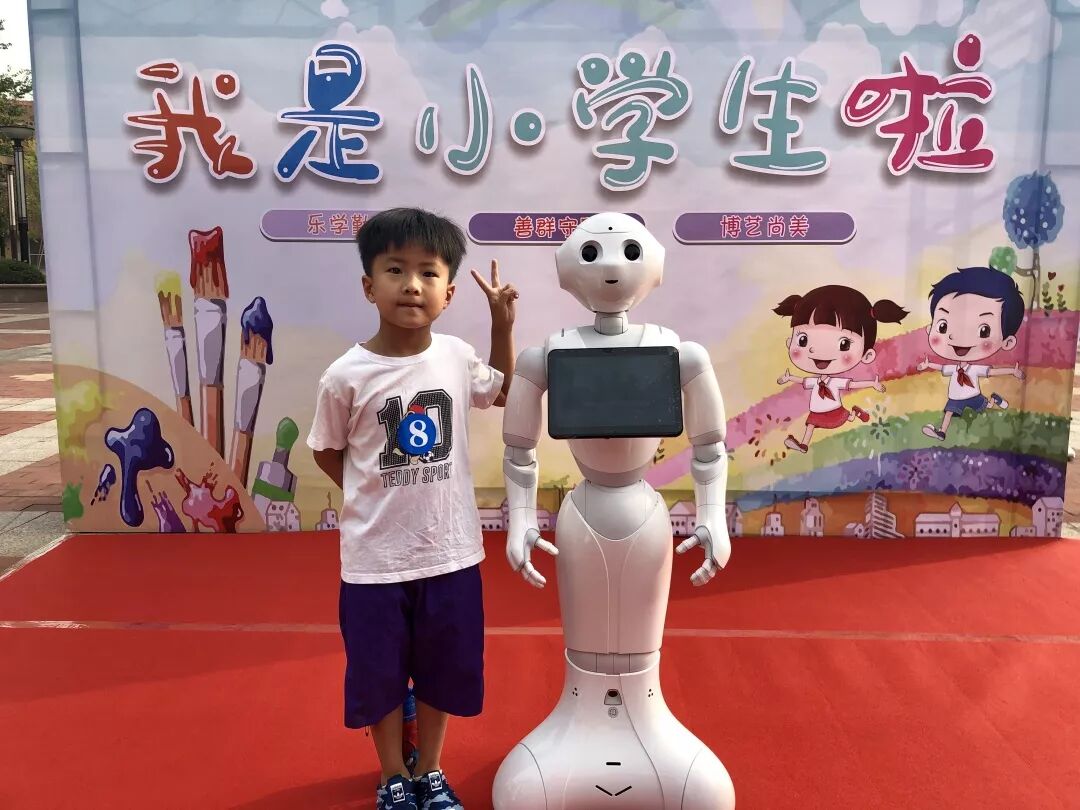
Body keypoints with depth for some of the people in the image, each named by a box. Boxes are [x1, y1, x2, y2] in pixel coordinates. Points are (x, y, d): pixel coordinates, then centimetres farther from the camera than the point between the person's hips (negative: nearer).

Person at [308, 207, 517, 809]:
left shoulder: (457, 357, -6)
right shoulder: (347, 375, -15)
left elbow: (504, 393, 15)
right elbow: (328, 454, 0)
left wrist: (503, 325, 5)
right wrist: (380, 495, 0)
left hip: (450, 552, 3)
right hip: (375, 559, -2)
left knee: (444, 670, 19)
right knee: (378, 674, 16)